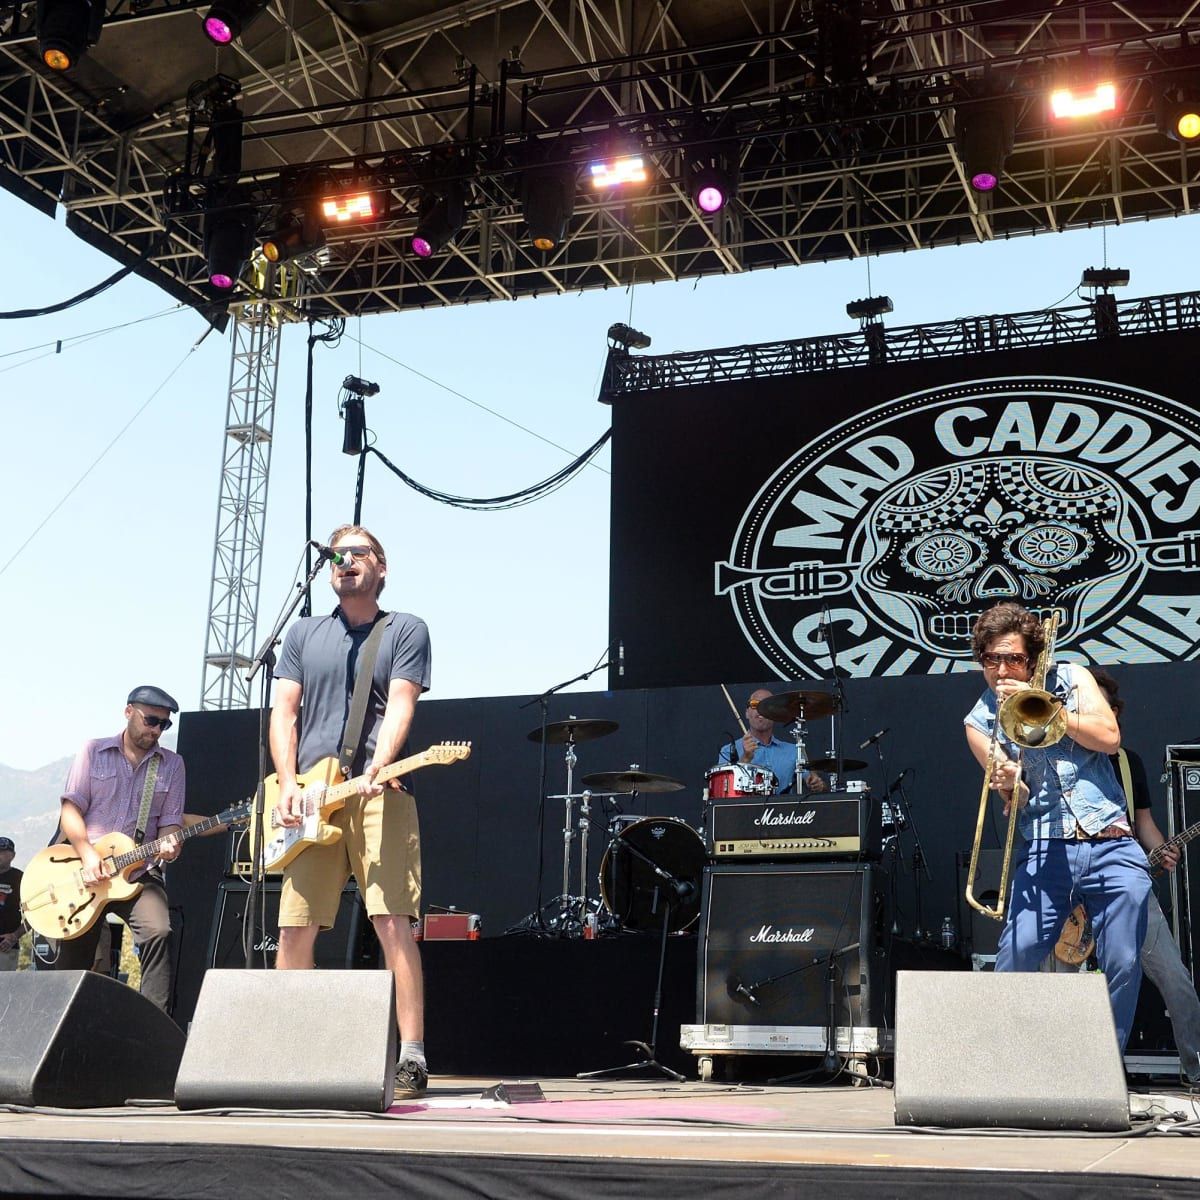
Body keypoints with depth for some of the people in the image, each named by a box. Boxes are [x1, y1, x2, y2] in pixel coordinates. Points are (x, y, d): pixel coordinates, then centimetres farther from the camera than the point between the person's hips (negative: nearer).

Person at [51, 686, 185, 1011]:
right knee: (72, 958, 4)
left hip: (139, 873, 0)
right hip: (84, 872, 0)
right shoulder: (93, 751, 5)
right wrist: (87, 853, -15)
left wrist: (169, 844, -17)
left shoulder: (172, 764, 9)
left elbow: (170, 822, 6)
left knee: (158, 932, -26)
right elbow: (70, 808, -2)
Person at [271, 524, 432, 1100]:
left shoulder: (406, 630, 9)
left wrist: (374, 770, -21)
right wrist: (289, 784, -3)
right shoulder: (303, 633, 19)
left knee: (393, 921, -12)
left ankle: (412, 1058, -11)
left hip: (378, 793, -3)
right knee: (295, 929, 2)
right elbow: (284, 712, 12)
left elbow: (399, 707, -5)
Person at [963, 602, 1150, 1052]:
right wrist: (1008, 785, -21)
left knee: (1123, 968, -6)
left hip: (1113, 848, 0)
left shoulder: (1070, 678, 10)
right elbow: (1018, 801, 3)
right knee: (1013, 965, -15)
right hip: (1045, 851, 0)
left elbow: (1109, 738, -4)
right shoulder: (980, 721, 9)